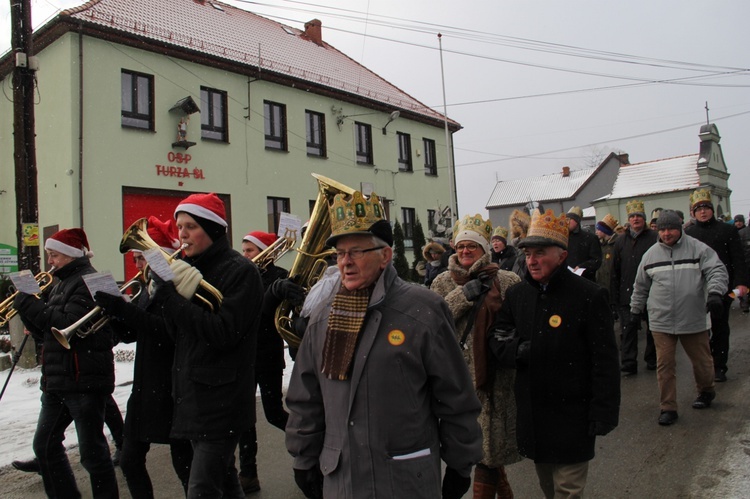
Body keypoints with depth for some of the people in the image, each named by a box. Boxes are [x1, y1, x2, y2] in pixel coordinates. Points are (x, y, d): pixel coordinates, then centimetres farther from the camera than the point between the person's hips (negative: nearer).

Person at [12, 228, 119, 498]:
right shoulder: (62, 284, 17)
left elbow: (68, 324, -24)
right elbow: (46, 332, 16)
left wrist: (30, 304, -17)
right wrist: (27, 307, 1)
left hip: (84, 379, -10)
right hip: (58, 379, 10)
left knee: (92, 450, -1)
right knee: (44, 444, 17)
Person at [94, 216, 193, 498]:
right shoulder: (148, 287, 12)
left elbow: (167, 330, -28)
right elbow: (130, 334, 14)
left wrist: (123, 308, -29)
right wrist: (112, 312, -3)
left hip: (173, 389, -9)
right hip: (145, 387, 9)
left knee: (184, 464, 2)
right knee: (130, 460, 15)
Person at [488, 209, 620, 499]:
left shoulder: (588, 296, -12)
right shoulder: (516, 295, 4)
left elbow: (604, 360, -11)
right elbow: (497, 342, 9)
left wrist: (603, 414, -12)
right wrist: (518, 351, -13)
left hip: (572, 417, -5)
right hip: (531, 415, 5)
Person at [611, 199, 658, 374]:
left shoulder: (654, 238, -1)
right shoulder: (621, 242, 9)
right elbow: (615, 271, 10)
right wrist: (615, 295, 5)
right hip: (628, 294, 2)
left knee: (653, 327, 11)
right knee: (628, 329, 0)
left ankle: (652, 360, 27)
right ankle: (628, 364, 5)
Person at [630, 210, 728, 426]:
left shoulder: (698, 249, -2)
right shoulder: (651, 254, 7)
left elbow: (718, 271, -9)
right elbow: (641, 286, 17)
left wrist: (715, 292, -27)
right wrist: (636, 309, 23)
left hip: (694, 319, -1)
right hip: (661, 321, 2)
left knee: (702, 360, 13)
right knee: (664, 364, 1)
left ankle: (706, 391, 43)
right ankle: (668, 408, 12)